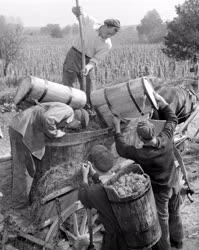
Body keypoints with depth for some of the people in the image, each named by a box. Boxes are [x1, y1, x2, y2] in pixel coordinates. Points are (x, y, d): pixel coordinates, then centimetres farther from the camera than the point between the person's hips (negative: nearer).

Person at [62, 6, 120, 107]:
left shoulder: (107, 45, -7)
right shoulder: (91, 22, -6)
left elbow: (95, 60, -11)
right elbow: (77, 13, 6)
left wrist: (88, 67, -32)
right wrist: (77, 10, -19)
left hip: (86, 62, 1)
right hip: (73, 56, -1)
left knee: (87, 90, -2)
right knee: (67, 85, -9)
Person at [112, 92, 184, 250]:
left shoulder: (142, 155, -37)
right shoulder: (166, 139, -25)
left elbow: (122, 149, -18)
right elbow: (172, 120, -5)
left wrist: (117, 128, -9)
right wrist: (161, 100, -4)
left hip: (159, 190, -6)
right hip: (174, 183, 6)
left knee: (161, 218, 17)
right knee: (174, 213, 26)